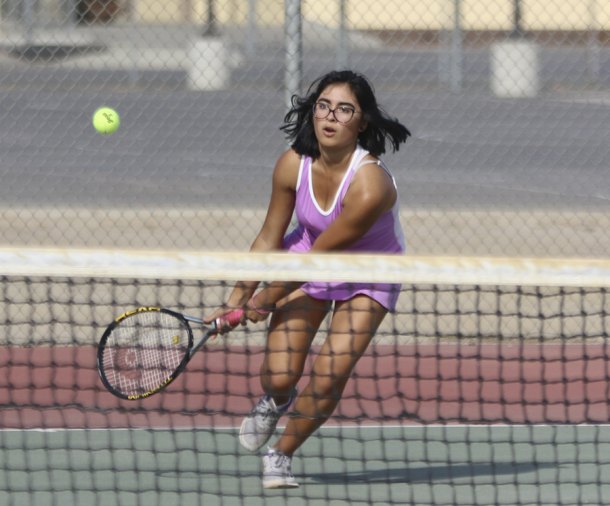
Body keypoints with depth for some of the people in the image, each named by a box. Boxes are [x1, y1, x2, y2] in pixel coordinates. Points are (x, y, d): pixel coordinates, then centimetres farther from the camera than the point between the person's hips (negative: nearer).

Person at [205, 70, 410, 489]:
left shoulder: (370, 186, -35)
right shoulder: (293, 165, -20)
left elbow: (320, 256, -25)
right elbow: (269, 239, -5)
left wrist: (265, 301, -15)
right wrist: (239, 297, -4)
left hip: (369, 277, -3)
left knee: (330, 376, -17)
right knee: (279, 376, -10)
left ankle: (282, 455, 9)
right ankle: (274, 401, 29)